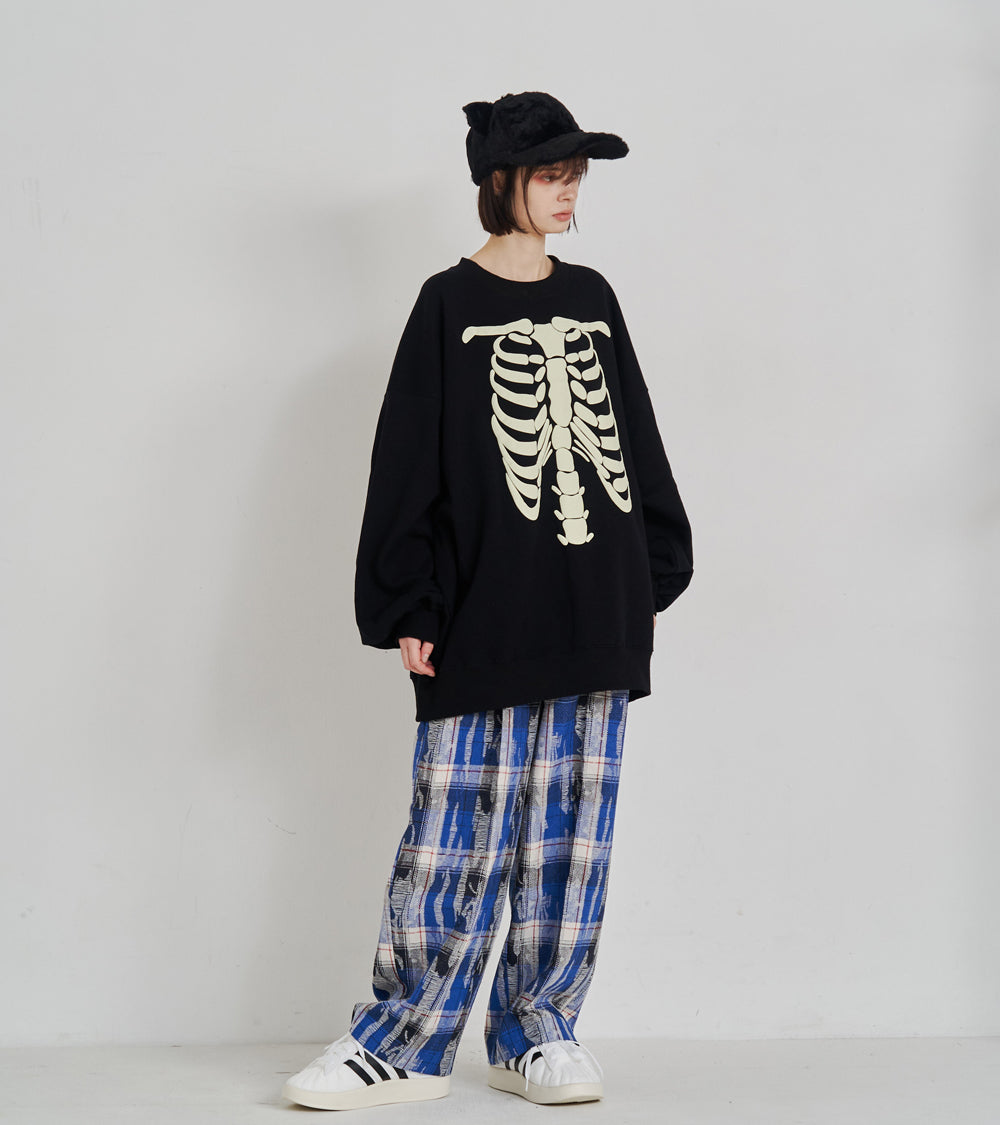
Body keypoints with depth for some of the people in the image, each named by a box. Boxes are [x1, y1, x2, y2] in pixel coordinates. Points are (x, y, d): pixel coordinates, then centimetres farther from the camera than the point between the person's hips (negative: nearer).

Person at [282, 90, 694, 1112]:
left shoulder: (591, 299, 14)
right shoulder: (449, 306, 0)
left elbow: (636, 442, 19)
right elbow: (408, 463, -3)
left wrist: (653, 574, 15)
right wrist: (407, 609, -8)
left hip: (597, 620, 5)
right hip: (485, 625, -4)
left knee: (570, 830, 7)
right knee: (461, 830, -4)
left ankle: (534, 1034, 16)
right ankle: (404, 1041, 5)